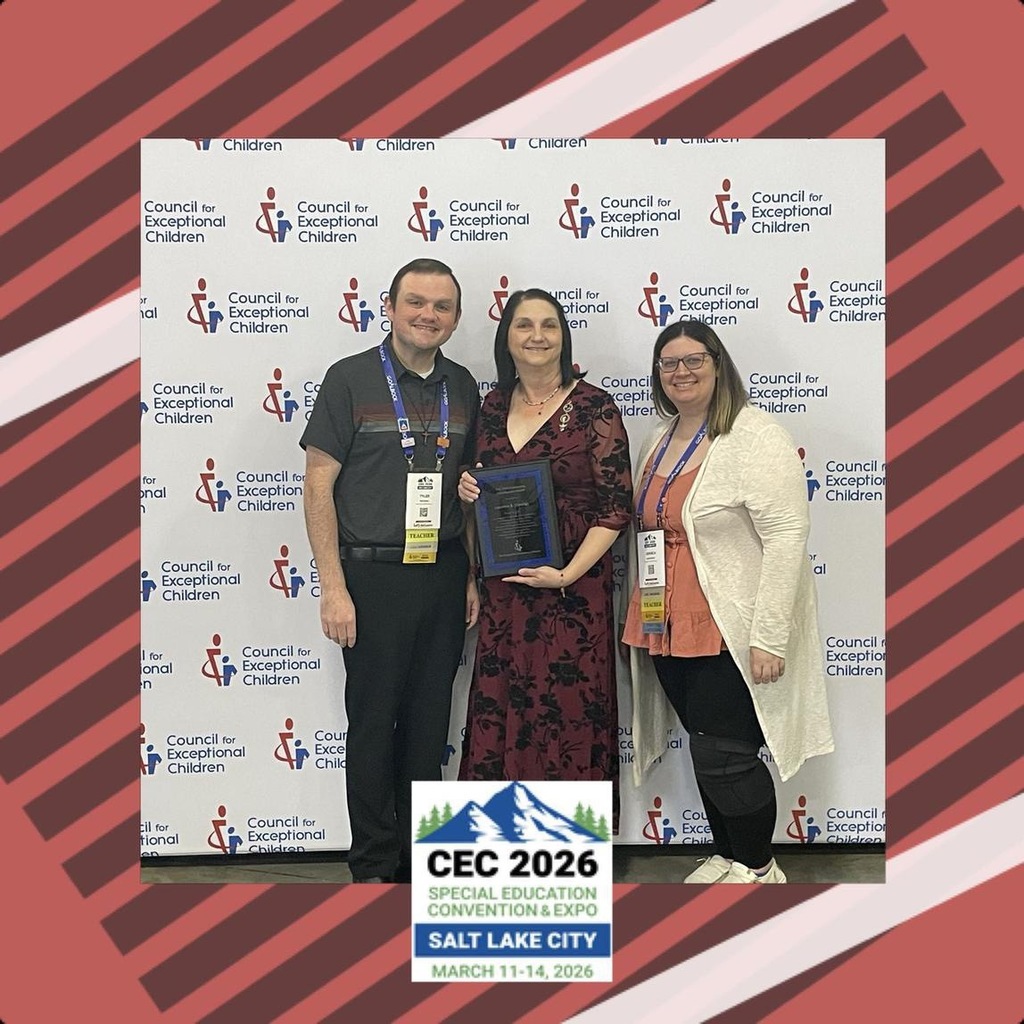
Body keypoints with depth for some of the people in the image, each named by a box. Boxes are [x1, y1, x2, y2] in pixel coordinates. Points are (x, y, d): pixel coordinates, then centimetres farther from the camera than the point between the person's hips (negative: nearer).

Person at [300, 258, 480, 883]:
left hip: (444, 576, 4)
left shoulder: (463, 387, 9)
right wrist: (333, 587, -12)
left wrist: (472, 576, 10)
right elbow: (319, 485, -7)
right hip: (375, 575, -4)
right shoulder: (351, 379, -5)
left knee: (430, 721, 12)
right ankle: (375, 865, 21)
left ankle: (418, 853, 29)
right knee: (374, 722, 5)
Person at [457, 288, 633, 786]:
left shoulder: (593, 406, -6)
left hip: (573, 590, -4)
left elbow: (616, 506, -8)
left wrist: (568, 574, -16)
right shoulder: (493, 406, 9)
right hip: (503, 590, 5)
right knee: (498, 717, 9)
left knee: (570, 716, 2)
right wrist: (468, 490, -1)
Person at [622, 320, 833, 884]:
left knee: (724, 758, -1)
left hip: (729, 631, -7)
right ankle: (727, 857, 36)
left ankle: (759, 869, 23)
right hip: (669, 630, 8)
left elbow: (787, 537, -18)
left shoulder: (755, 437, -12)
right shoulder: (661, 440, 13)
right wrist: (640, 621, 18)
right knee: (705, 752, 17)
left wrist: (769, 637, -21)